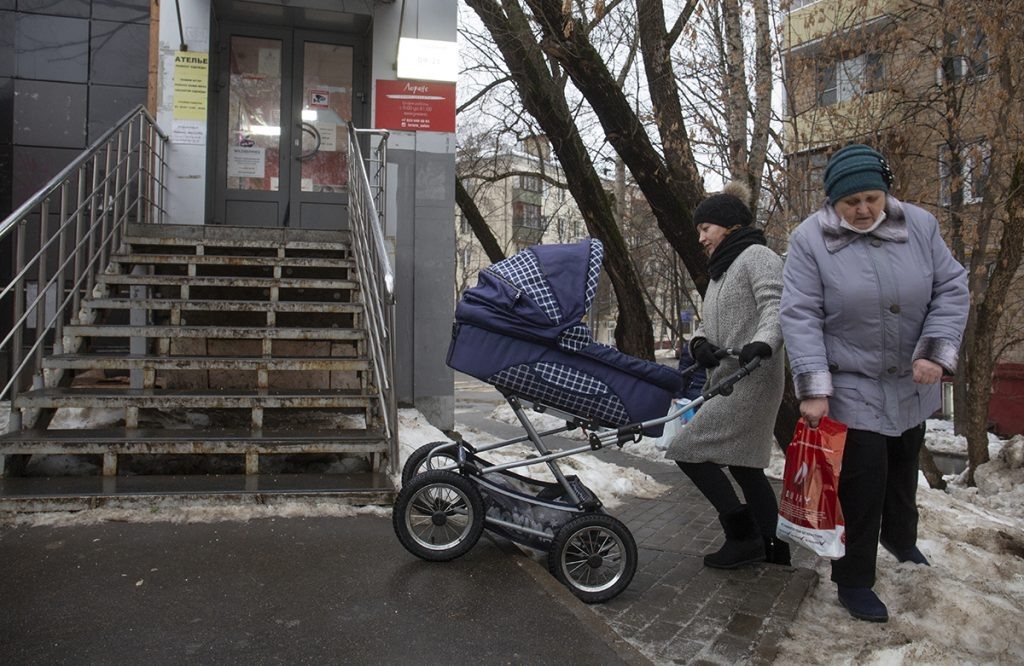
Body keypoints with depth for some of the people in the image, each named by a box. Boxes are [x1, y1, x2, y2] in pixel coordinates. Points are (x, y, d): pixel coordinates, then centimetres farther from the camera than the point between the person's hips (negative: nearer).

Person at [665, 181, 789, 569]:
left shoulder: (757, 256, -7)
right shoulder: (722, 270, 22)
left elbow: (777, 307, -21)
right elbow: (709, 325, 18)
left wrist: (762, 342, -40)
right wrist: (699, 343, -5)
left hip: (751, 381, -10)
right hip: (729, 381, 10)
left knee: (689, 449, -11)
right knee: (744, 464, 14)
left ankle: (743, 537, -2)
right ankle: (771, 547, 26)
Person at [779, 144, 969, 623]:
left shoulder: (919, 225, -4)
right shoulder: (810, 239, -14)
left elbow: (951, 289, -1)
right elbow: (799, 316, -17)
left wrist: (935, 351, -15)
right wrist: (813, 389, -22)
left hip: (911, 386, 5)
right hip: (851, 387, -5)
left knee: (903, 470, 24)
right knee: (862, 484, -4)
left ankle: (900, 538, 52)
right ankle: (853, 581, 15)